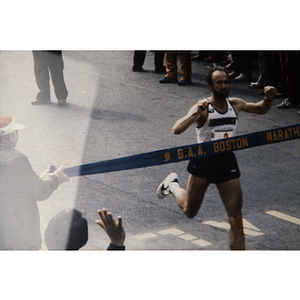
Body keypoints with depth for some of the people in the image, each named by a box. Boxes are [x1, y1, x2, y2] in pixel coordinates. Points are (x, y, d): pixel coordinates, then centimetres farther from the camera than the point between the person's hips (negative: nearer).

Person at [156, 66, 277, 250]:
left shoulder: (235, 104, 1)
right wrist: (196, 113, -41)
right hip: (203, 161, -3)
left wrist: (268, 99, -1)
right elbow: (176, 130, -27)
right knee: (190, 212, 15)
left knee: (236, 217, -4)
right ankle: (172, 185, 45)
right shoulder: (203, 108, -14)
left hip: (227, 161, 3)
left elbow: (260, 109, 21)